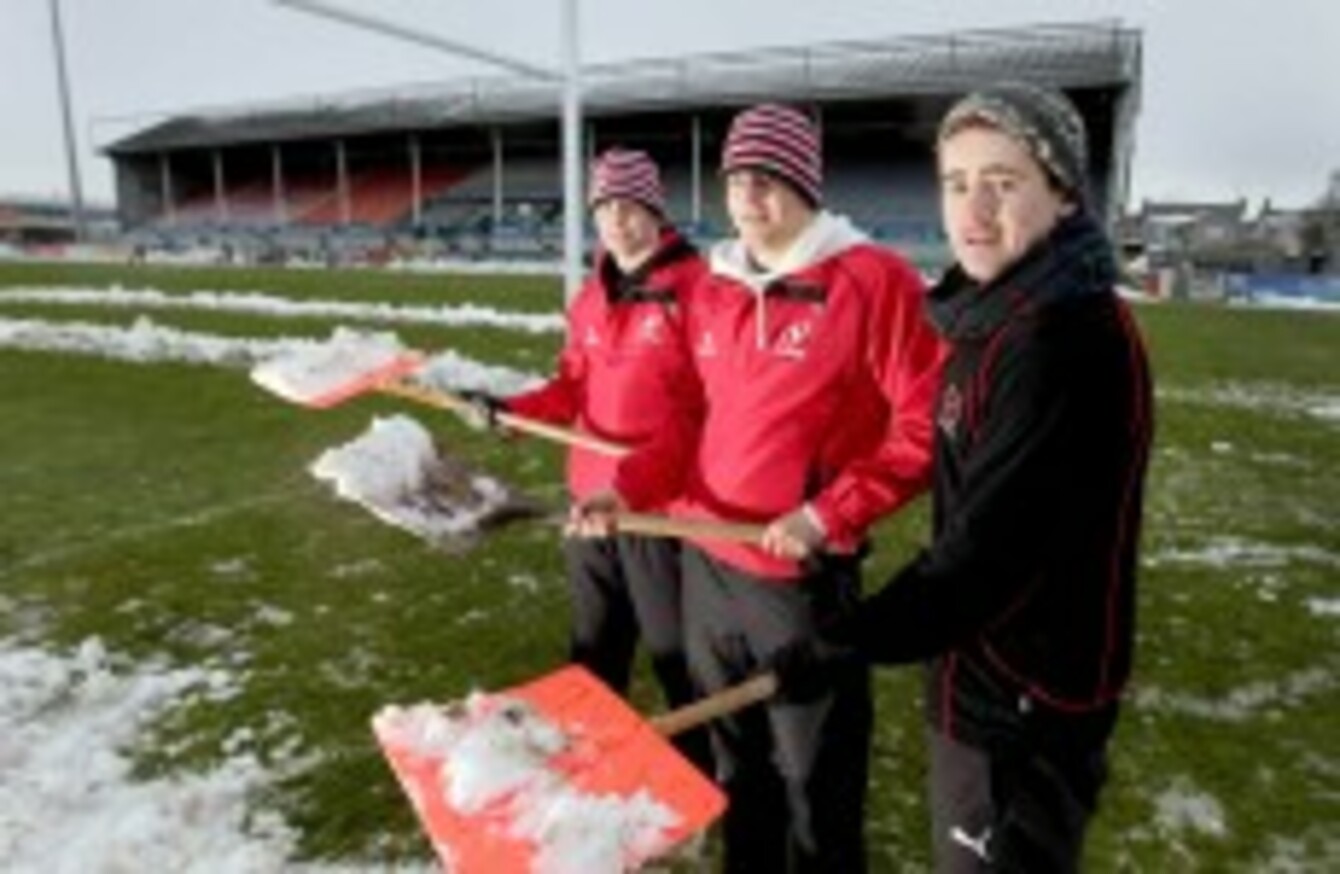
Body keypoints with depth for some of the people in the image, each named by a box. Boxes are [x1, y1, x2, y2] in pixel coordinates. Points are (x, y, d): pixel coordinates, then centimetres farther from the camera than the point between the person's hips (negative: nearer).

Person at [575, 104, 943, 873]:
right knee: (738, 757, 24)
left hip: (804, 577, -6)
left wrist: (831, 514, -18)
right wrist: (629, 490, 1)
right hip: (707, 564, 6)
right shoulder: (711, 290, 9)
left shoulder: (873, 280, -11)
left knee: (816, 773, 11)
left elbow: (927, 424, -13)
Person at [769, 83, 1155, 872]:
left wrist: (842, 648, -24)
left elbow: (992, 547, -28)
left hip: (1023, 703, -9)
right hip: (989, 677, 9)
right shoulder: (1003, 320, 6)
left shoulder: (1068, 337, -24)